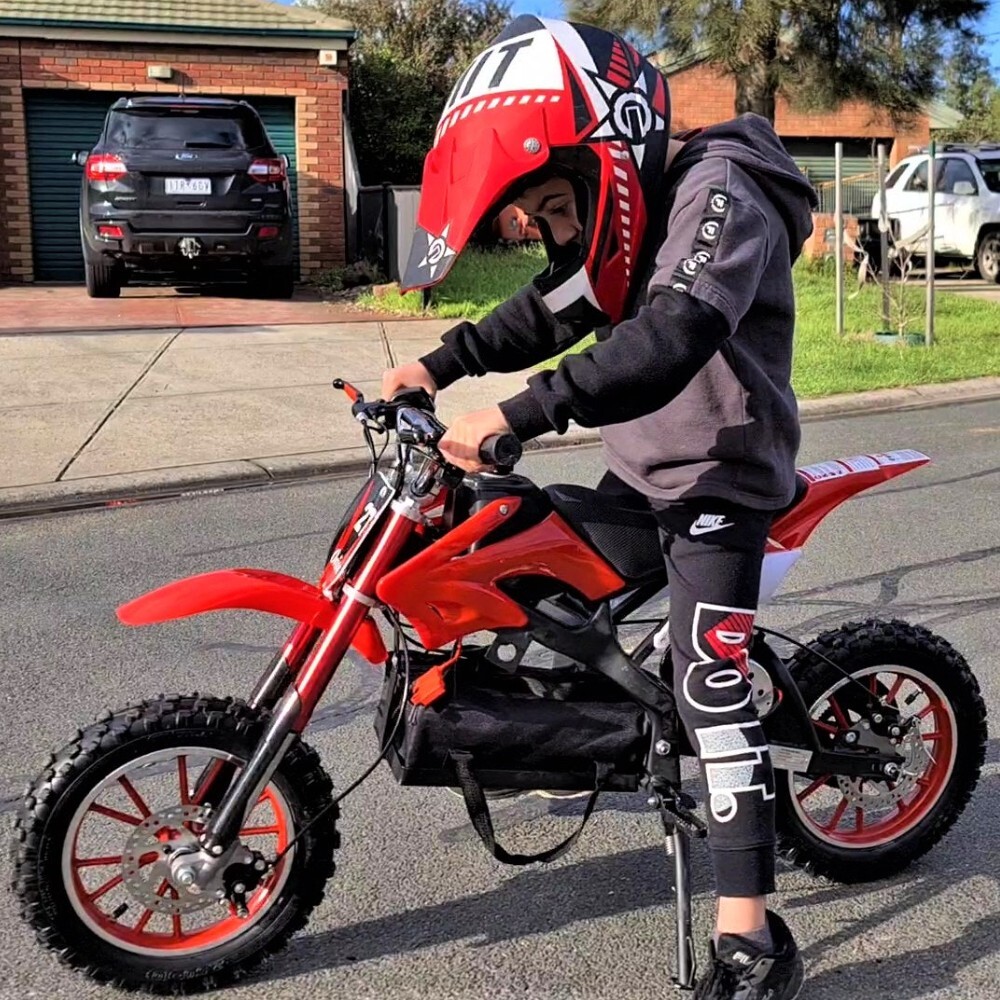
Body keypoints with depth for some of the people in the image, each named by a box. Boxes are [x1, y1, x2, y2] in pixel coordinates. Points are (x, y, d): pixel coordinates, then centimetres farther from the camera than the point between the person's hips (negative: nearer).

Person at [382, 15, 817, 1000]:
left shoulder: (715, 194, -22)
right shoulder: (626, 215, 7)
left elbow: (670, 339, -38)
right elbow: (551, 312, 10)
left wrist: (516, 413, -44)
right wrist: (441, 364, -4)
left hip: (718, 474, -9)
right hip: (636, 469, 10)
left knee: (707, 674, -16)